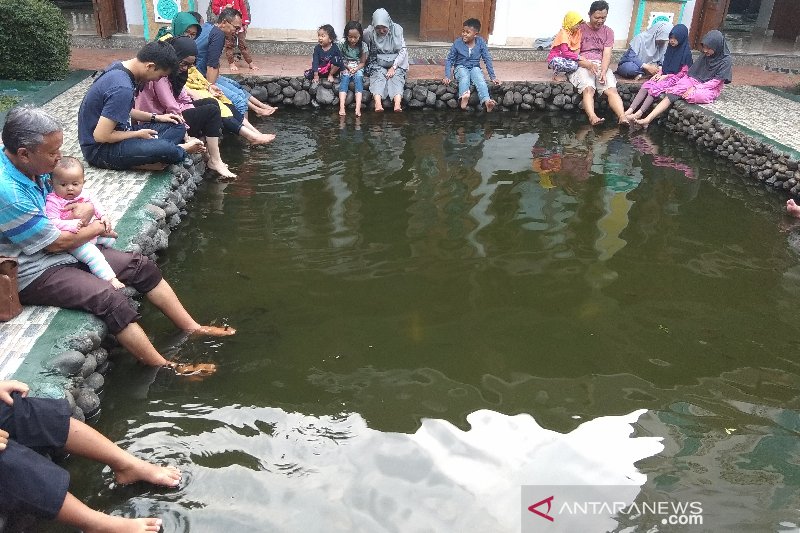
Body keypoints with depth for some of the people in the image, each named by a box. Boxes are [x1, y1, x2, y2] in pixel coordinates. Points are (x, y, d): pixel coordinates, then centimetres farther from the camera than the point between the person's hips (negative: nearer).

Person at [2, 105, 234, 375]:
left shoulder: (31, 165, -1)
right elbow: (56, 243, -22)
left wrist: (87, 207, -7)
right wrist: (98, 228, -6)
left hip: (68, 252, 10)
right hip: (33, 273, -9)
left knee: (140, 265, 1)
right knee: (108, 297, -28)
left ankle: (192, 328, 8)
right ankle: (167, 369, -19)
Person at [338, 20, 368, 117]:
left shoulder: (363, 45, -7)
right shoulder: (342, 43, -8)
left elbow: (363, 62, -1)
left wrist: (356, 69, -20)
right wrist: (347, 67, -17)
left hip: (358, 68, 0)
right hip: (345, 67, 0)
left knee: (358, 78, -30)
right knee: (344, 78, -29)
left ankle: (358, 108, -43)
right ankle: (342, 107, -43)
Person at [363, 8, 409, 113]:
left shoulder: (396, 29, -6)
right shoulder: (369, 32, -6)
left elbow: (403, 51, -8)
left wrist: (393, 67, -18)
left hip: (395, 63, 0)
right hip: (378, 64, 0)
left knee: (396, 76, -29)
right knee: (378, 76, -30)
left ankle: (397, 104, -52)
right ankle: (378, 104, -53)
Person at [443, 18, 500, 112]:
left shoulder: (481, 42, -6)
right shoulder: (457, 43, -8)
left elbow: (487, 59, -1)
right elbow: (449, 60, -2)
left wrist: (493, 77, -3)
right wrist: (447, 76, -13)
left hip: (475, 67, 1)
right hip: (461, 67, -1)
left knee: (480, 80, -32)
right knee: (465, 77, -36)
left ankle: (487, 101, -55)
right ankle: (464, 97, -65)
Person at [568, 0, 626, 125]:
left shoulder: (608, 32, 13)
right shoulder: (580, 29, 4)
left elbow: (607, 55, 1)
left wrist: (603, 72, -19)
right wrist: (589, 65, -23)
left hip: (601, 65, 3)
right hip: (582, 65, -3)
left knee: (612, 90, -24)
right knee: (588, 89, -33)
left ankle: (623, 118, -43)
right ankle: (592, 117, -54)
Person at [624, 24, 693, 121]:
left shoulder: (686, 53, -9)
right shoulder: (670, 48, 10)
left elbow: (683, 72, -9)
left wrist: (666, 76, -13)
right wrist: (659, 73, 0)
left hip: (675, 78, -6)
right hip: (664, 75, 6)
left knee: (654, 89, -31)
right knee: (645, 86, -21)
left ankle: (639, 114, -39)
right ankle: (630, 110, -36)